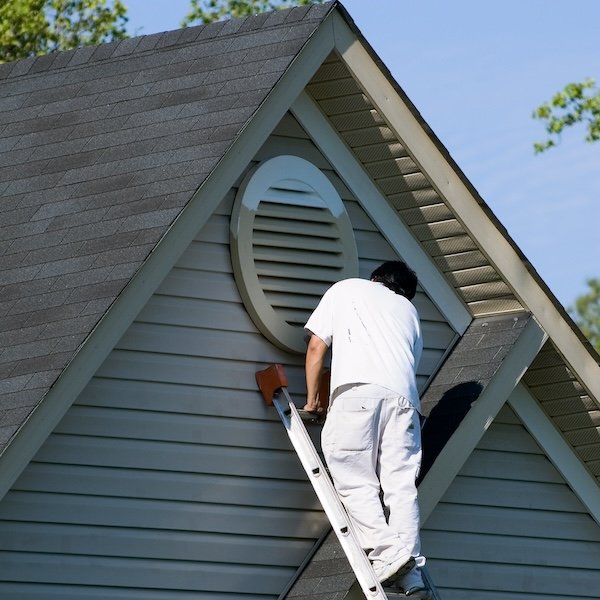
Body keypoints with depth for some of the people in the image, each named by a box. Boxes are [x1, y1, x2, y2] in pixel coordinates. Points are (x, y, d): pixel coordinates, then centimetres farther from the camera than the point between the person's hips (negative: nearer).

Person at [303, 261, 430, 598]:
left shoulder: (346, 289, 27)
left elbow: (317, 348, 21)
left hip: (358, 390, -3)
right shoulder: (409, 309, 35)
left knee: (356, 481, -3)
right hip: (403, 395, 3)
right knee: (401, 485, -2)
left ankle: (387, 554, -21)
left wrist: (312, 400, 29)